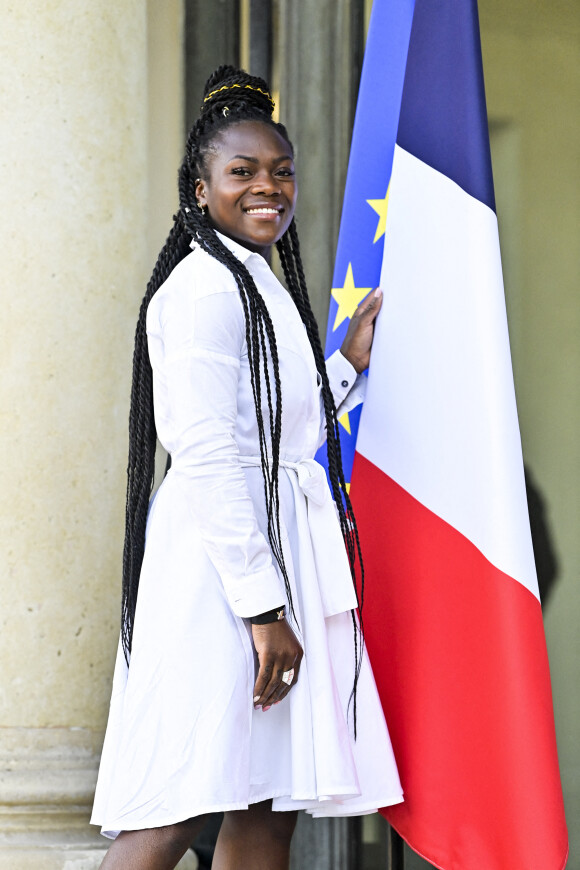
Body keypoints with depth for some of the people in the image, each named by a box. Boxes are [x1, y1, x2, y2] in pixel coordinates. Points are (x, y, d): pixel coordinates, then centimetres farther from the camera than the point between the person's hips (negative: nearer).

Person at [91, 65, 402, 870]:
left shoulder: (261, 286, 20)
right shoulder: (204, 287, -11)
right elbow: (209, 460, -19)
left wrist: (350, 362, 21)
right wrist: (263, 606, -22)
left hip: (275, 564, 10)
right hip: (222, 564, -10)